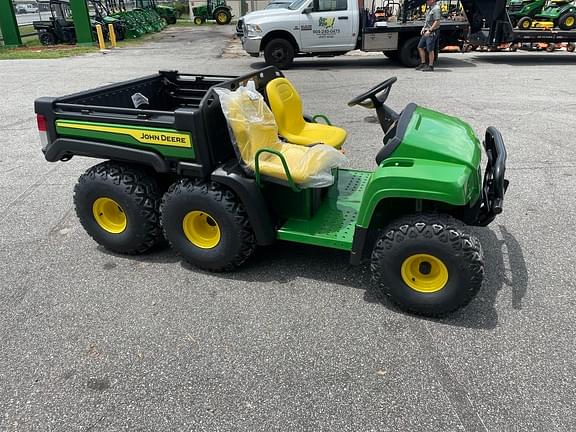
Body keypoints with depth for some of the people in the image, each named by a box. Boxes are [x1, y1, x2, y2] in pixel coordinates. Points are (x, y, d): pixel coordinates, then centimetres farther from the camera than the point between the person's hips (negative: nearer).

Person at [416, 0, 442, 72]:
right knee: (420, 47, 11)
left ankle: (430, 66, 1)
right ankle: (423, 63, 19)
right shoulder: (430, 8, 15)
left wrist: (429, 30, -23)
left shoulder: (436, 9, -14)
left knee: (430, 49, -6)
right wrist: (424, 28, 15)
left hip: (432, 33, -10)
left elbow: (437, 22, -21)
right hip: (426, 32, 10)